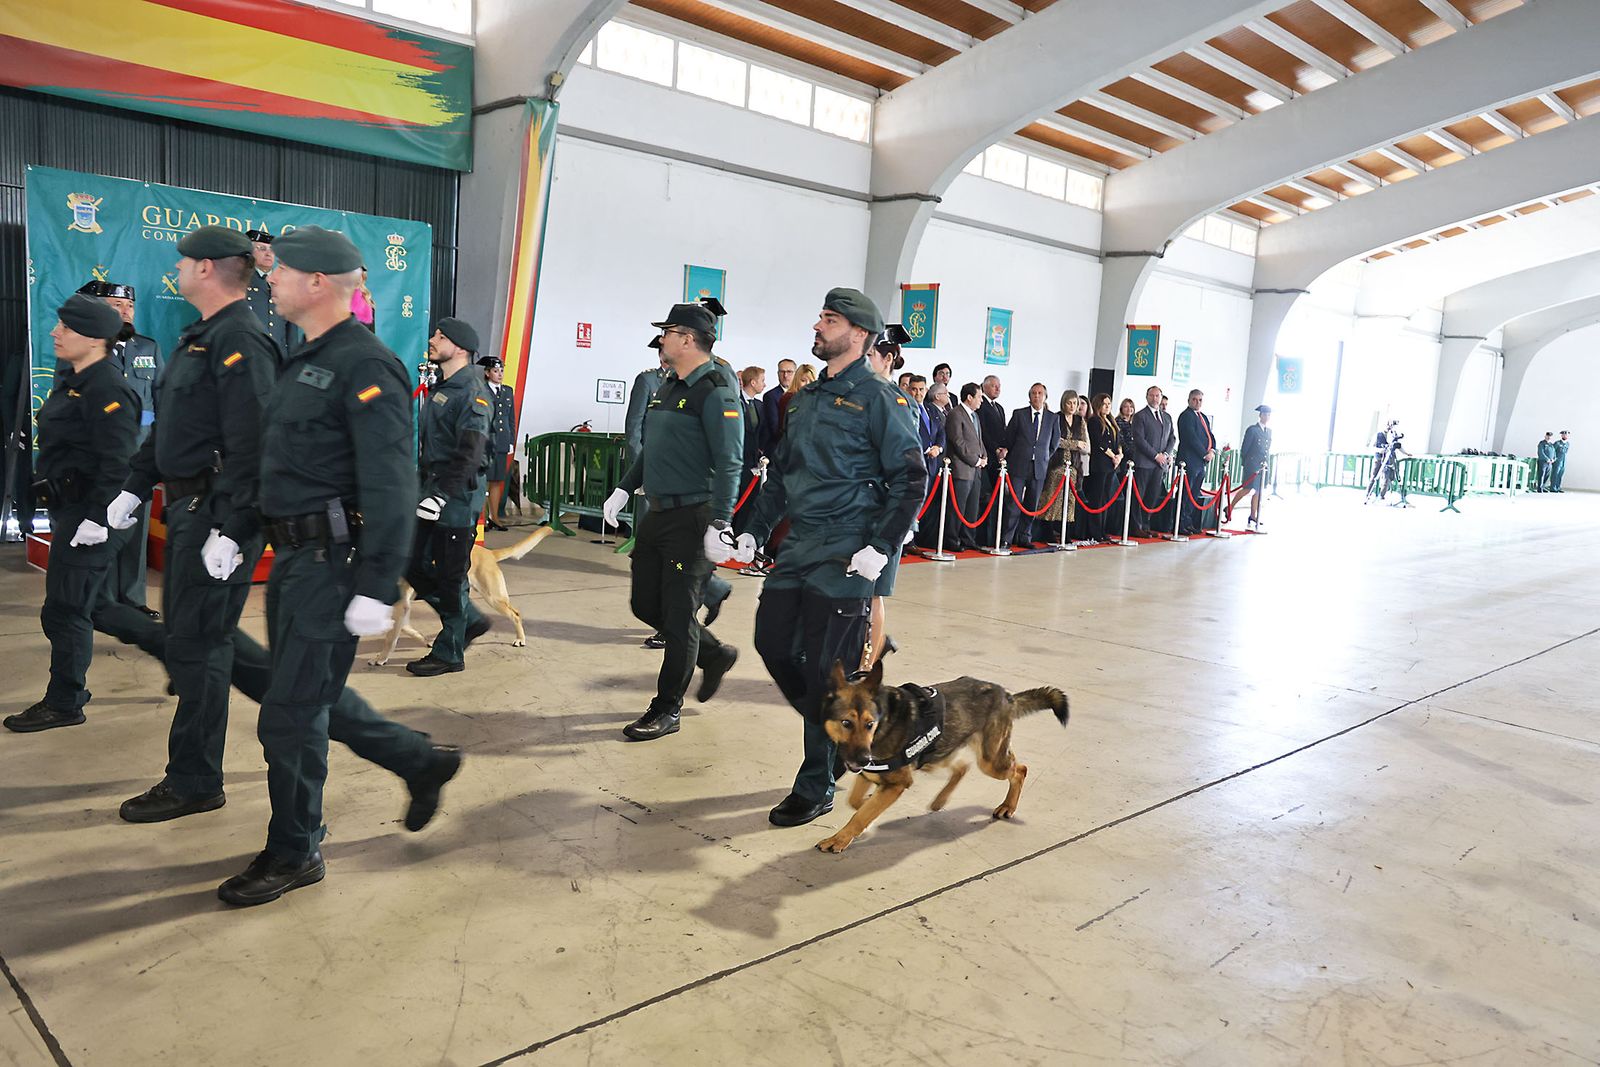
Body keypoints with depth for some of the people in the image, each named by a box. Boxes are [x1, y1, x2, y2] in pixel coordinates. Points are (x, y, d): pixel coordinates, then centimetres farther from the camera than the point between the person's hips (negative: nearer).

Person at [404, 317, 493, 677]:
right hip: (433, 489, 9)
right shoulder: (440, 387, 16)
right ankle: (471, 621, 25)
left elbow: (470, 453, -22)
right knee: (415, 566, 11)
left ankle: (449, 653, 12)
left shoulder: (473, 391, -13)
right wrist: (426, 486, 21)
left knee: (450, 576, -1)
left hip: (459, 496, -9)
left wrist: (442, 494, -26)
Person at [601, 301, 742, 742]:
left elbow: (729, 465, -20)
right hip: (657, 515, 9)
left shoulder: (715, 392, -14)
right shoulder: (667, 387, 15)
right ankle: (715, 654, 33)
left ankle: (667, 709, 13)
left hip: (692, 520, -9)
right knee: (645, 605, 14)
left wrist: (719, 525, -24)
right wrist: (624, 488, 15)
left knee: (678, 614, -1)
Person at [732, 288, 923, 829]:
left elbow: (910, 479, -11)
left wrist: (881, 547, -18)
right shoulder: (807, 398, 15)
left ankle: (815, 789, 12)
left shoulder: (878, 398, -9)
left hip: (844, 558, -8)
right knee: (772, 643, 10)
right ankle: (839, 731, 31)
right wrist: (756, 529, 13)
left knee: (826, 670, -2)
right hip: (797, 548, 8)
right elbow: (781, 471, 21)